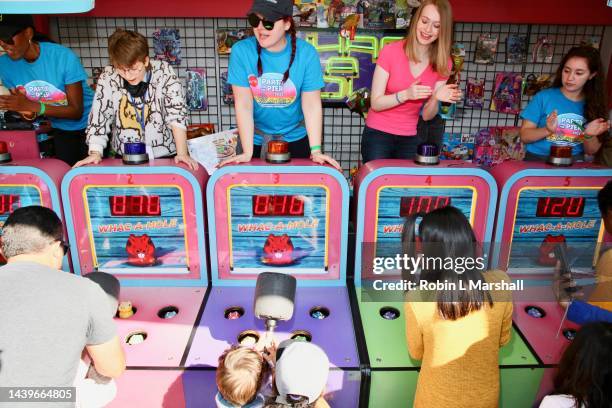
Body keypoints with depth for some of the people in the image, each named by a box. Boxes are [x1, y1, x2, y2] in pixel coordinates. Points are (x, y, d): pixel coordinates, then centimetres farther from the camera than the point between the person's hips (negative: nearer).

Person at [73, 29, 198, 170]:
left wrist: (182, 153, -23)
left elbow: (176, 113, -15)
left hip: (165, 157, -1)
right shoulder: (108, 77, -6)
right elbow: (99, 116, -1)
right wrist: (95, 153, -11)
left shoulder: (164, 72, -10)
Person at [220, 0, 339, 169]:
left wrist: (316, 150, -21)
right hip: (255, 138, 0)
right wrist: (247, 152, -20)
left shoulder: (306, 52, -14)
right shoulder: (241, 50, -15)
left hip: (296, 138, 0)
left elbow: (311, 104, -15)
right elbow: (243, 104, -17)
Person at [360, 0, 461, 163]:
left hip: (410, 139, 3)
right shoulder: (390, 51, -13)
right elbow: (375, 103, -13)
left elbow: (426, 116, 0)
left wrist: (436, 98, -20)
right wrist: (406, 94, -28)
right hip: (378, 135, -3)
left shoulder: (443, 64, -3)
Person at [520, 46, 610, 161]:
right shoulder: (543, 97, -3)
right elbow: (524, 136, -4)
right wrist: (547, 130, -19)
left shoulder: (594, 105, 4)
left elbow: (591, 151, 9)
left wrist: (589, 135, -9)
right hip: (537, 159, -2)